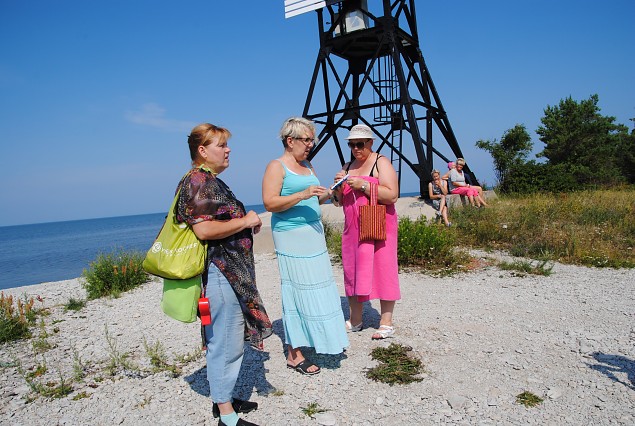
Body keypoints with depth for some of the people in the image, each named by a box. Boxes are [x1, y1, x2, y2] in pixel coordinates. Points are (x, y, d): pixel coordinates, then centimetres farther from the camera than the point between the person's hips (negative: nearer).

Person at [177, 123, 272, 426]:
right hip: (219, 273, -11)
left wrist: (248, 223, 12)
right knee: (225, 342, -1)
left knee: (227, 340, 18)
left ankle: (223, 398, 33)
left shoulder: (211, 182, 17)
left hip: (231, 272, 11)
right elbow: (204, 229, -25)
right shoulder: (197, 182, -15)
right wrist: (244, 221, -14)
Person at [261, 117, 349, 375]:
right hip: (291, 237, -8)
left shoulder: (308, 166, 17)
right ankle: (294, 354, 3)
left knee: (318, 287, 10)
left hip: (314, 233, 8)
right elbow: (269, 203, -16)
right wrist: (302, 194, -25)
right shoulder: (276, 167, -6)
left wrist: (327, 194, 4)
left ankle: (321, 339, 23)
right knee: (297, 291, -6)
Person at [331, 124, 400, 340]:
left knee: (382, 269, -4)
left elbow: (391, 195, -15)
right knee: (352, 270, 6)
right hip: (352, 228, 6)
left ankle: (386, 322, 3)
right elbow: (339, 201, 17)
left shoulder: (381, 163, -3)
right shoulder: (347, 167, 16)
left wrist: (363, 185, -20)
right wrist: (339, 187, -3)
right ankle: (355, 321, 16)